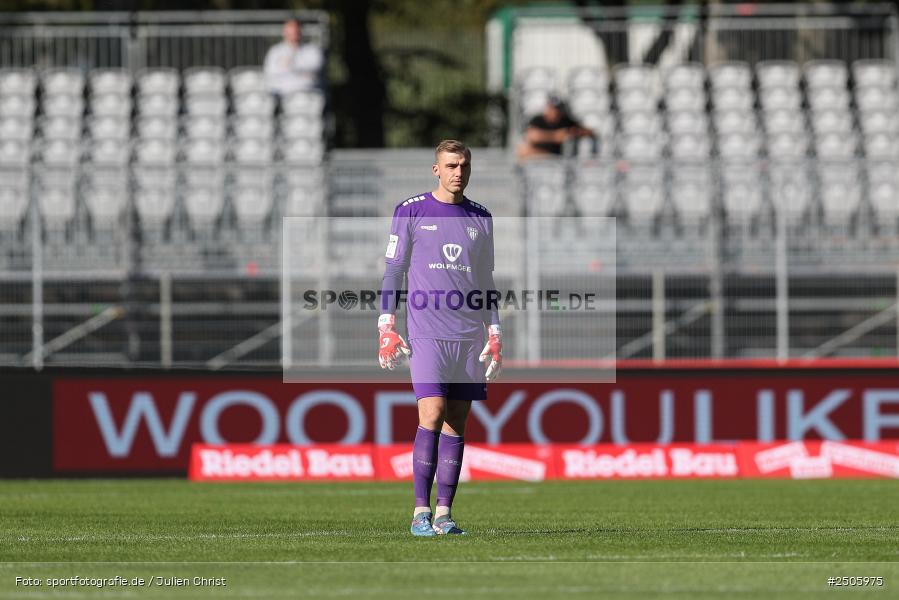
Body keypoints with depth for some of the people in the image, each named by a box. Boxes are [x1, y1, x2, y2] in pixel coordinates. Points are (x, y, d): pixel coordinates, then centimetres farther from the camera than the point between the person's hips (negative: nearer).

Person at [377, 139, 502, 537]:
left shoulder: (480, 219, 13)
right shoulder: (411, 212, 3)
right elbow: (393, 271, 4)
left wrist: (494, 335, 11)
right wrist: (386, 328, -4)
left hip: (469, 337, 4)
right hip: (426, 335, -4)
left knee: (456, 424, 2)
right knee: (432, 416, -13)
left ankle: (444, 514, 4)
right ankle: (421, 511, -8)